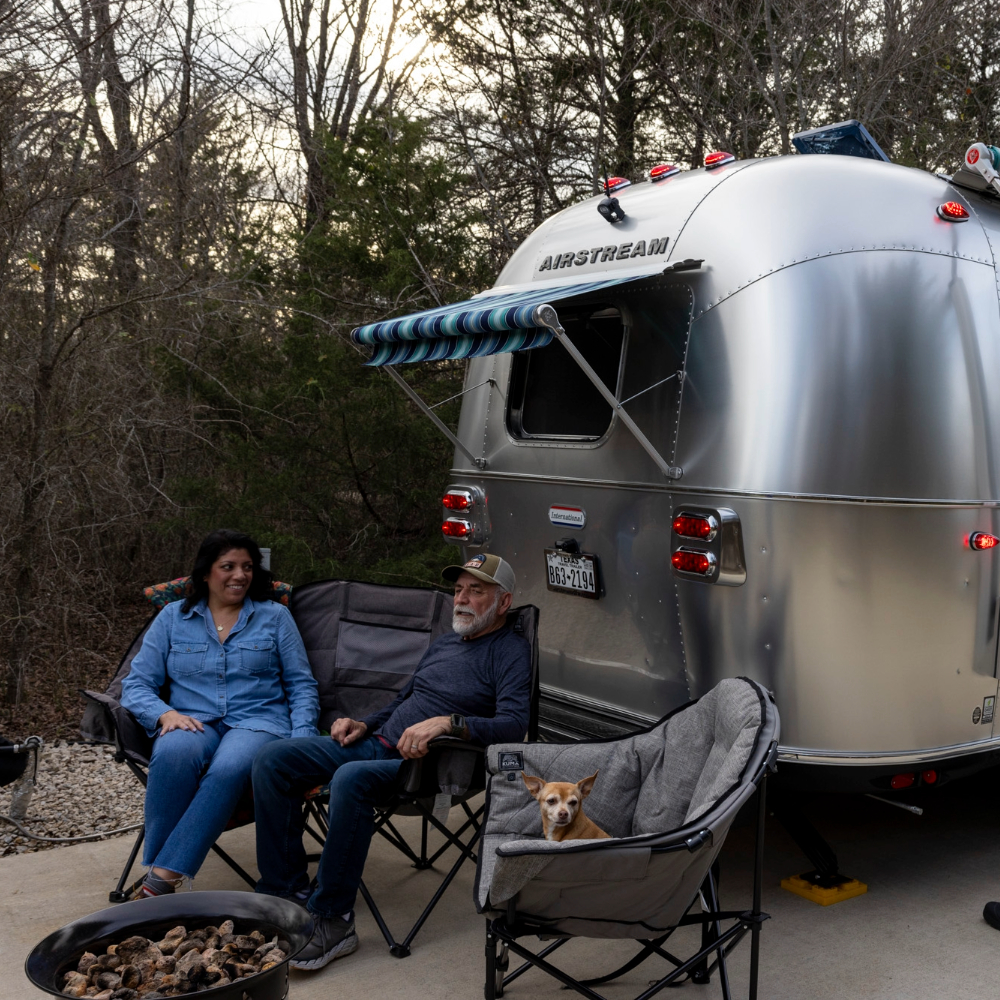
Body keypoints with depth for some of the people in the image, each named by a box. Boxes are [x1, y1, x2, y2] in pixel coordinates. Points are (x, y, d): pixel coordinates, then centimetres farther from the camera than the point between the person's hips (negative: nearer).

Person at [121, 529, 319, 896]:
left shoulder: (275, 616, 14)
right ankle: (153, 866, -29)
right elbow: (136, 684, 9)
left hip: (257, 721, -1)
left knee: (230, 767, -36)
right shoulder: (173, 617, 15)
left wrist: (302, 739, -7)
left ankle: (163, 878, -36)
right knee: (174, 753, -37)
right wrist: (165, 713, -12)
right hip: (193, 723, 1)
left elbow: (301, 685, 11)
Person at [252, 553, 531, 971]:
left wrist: (447, 722, -30)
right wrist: (364, 724, 13)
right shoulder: (442, 643, 23)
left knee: (351, 778, -38)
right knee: (272, 759, -7)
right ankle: (286, 892, -6)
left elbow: (513, 725, -18)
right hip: (377, 743, 8)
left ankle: (332, 920, -26)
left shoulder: (510, 651, -2)